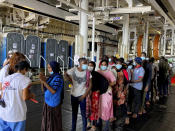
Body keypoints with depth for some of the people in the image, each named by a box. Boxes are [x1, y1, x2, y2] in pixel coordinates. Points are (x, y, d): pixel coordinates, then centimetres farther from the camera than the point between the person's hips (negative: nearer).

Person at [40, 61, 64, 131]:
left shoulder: (58, 77, -17)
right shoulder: (51, 77, 7)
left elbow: (53, 91, -22)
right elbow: (46, 88, 8)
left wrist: (44, 82, -22)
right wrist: (43, 80, -6)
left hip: (53, 103, -8)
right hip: (48, 102, 8)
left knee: (53, 122, 5)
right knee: (47, 121, 18)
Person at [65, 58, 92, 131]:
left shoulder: (87, 72, -11)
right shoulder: (73, 70, -7)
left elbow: (90, 85, -8)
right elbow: (66, 74, 12)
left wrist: (85, 95, -13)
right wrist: (71, 81, 5)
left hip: (82, 95, -2)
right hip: (74, 95, 3)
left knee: (83, 114, 3)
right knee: (74, 113, 17)